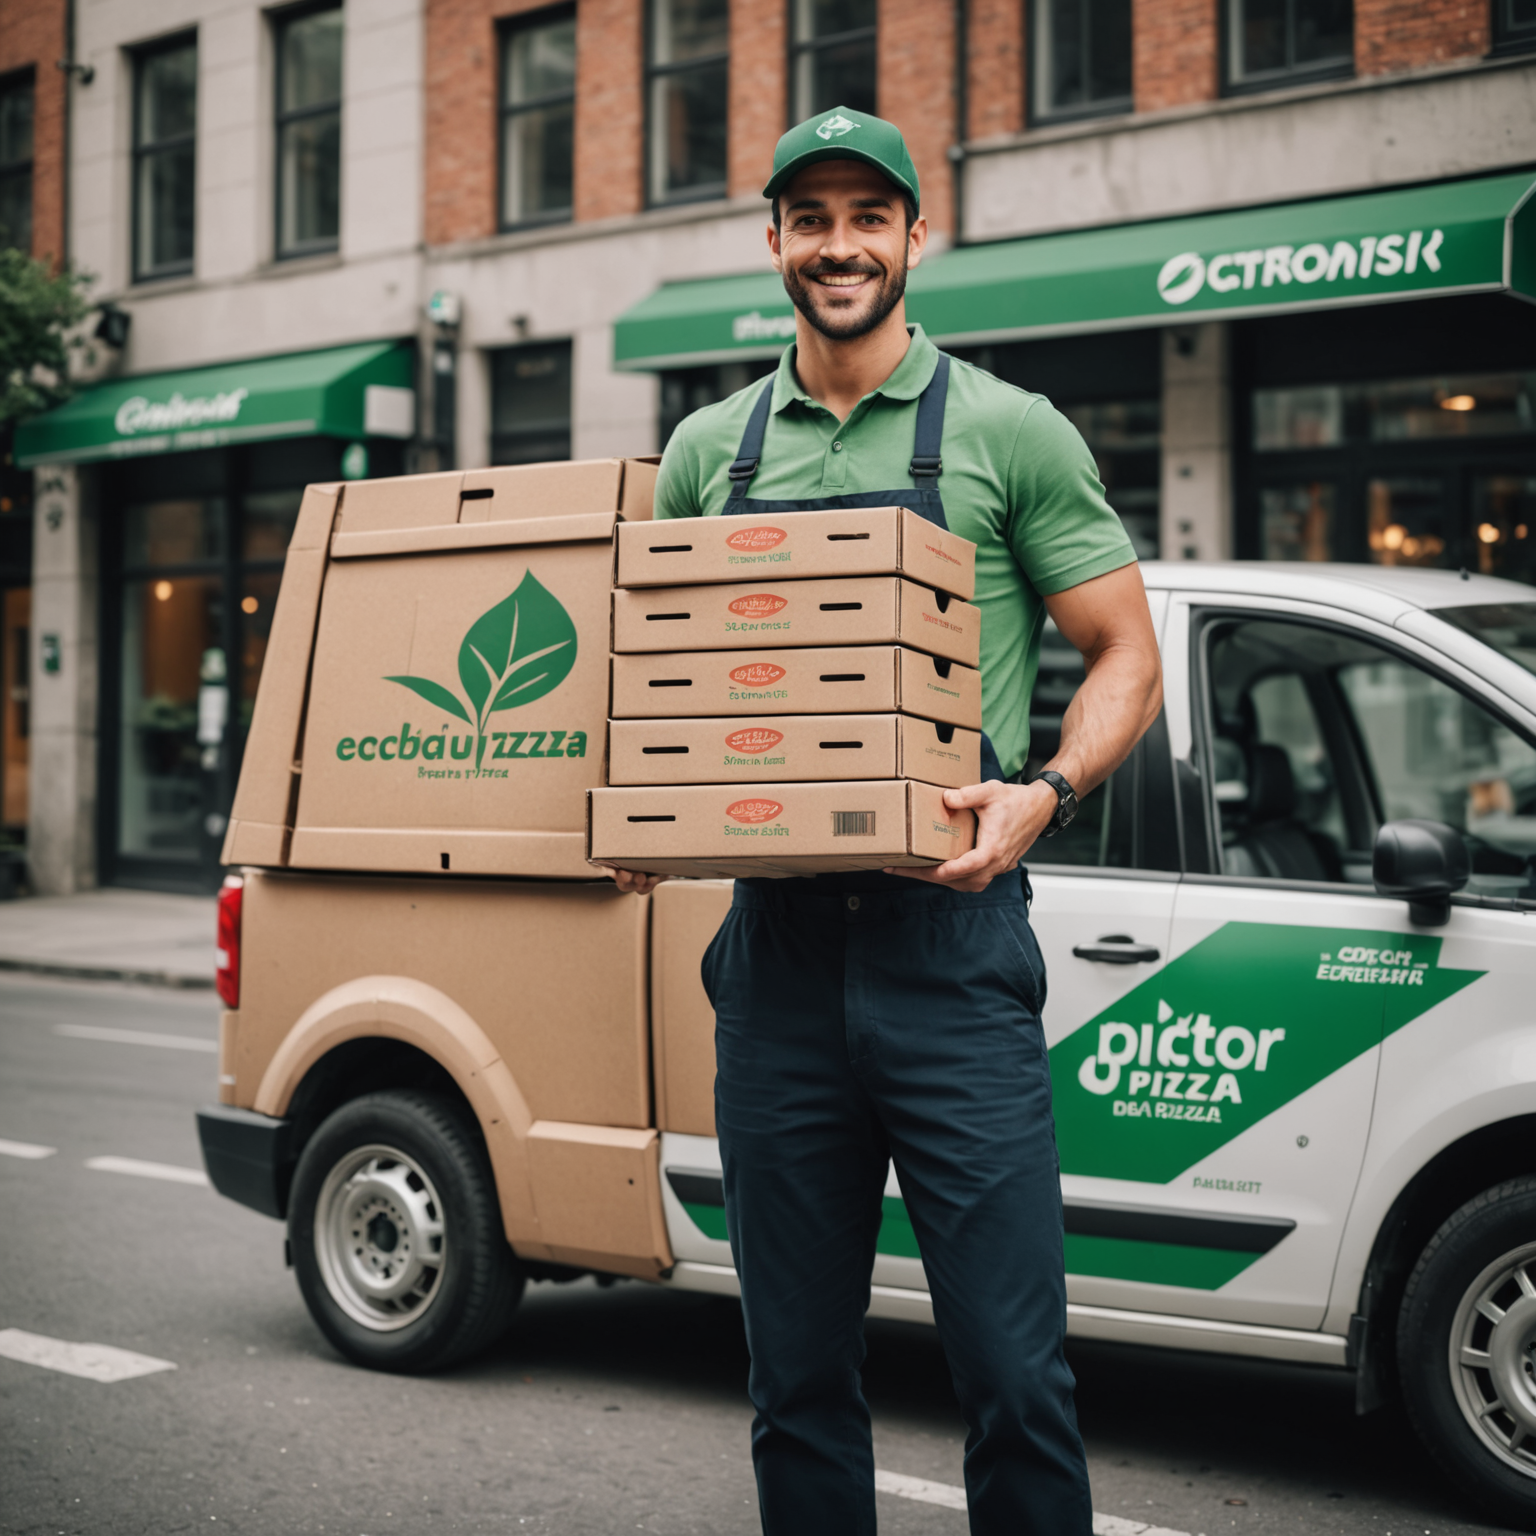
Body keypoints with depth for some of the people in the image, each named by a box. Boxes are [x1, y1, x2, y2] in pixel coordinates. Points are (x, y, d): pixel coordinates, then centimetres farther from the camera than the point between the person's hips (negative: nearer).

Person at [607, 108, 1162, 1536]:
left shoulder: (1008, 431, 3)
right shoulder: (708, 450, 13)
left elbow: (1126, 658, 4)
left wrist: (1043, 796, -15)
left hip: (952, 947, -3)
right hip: (776, 949, 4)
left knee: (1013, 1372, -5)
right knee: (796, 1374, 11)